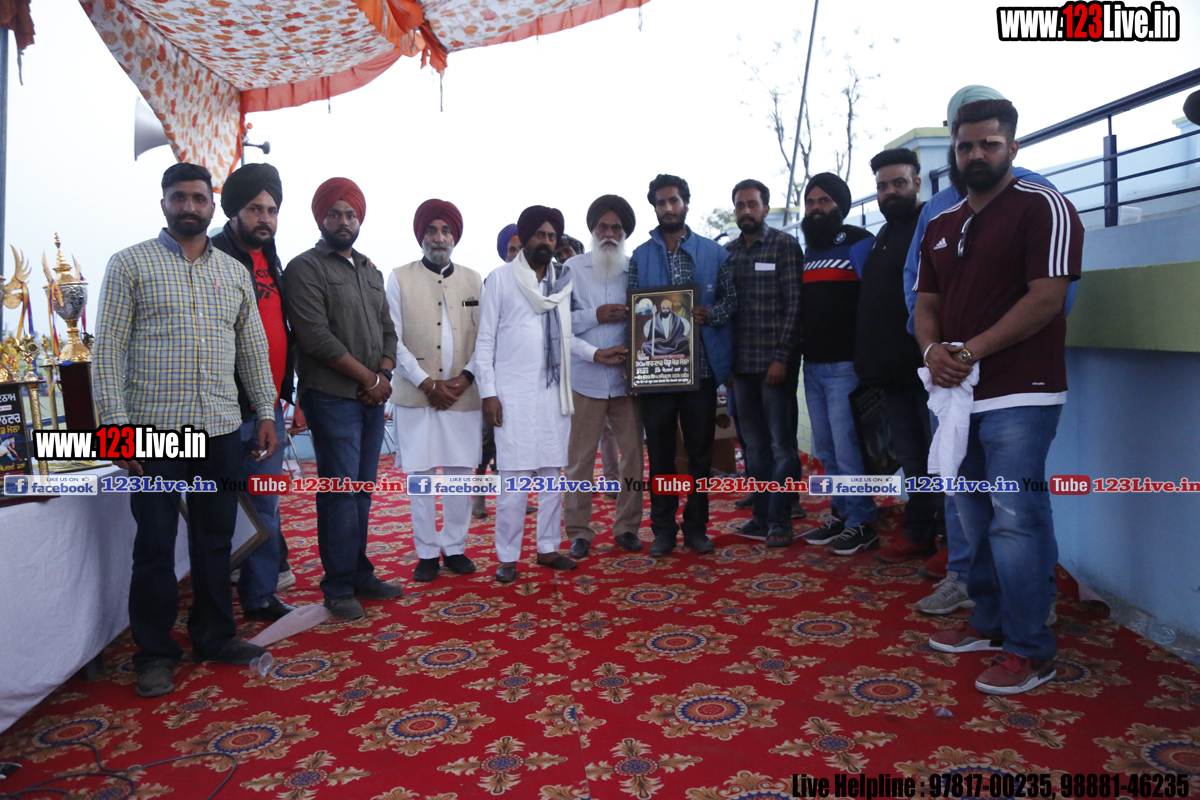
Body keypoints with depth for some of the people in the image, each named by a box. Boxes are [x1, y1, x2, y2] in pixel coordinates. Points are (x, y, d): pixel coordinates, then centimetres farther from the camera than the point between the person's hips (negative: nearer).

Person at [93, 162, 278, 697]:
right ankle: (155, 654, 17)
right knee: (155, 544, 3)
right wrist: (115, 423, -11)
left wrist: (266, 412, 10)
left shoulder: (234, 272, 12)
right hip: (154, 430, -3)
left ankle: (214, 636, 26)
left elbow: (254, 347, 15)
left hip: (221, 430, 4)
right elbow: (108, 349, -4)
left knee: (216, 538, 11)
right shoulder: (131, 264, 1)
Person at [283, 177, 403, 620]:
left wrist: (385, 375, -2)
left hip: (372, 399, 6)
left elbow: (387, 329, 16)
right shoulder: (306, 268, -4)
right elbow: (316, 336, -13)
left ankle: (360, 575, 20)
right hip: (332, 398, -6)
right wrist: (368, 377, -10)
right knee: (341, 491, -5)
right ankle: (338, 587, 6)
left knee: (362, 490, 11)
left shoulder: (371, 272, 18)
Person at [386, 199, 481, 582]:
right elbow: (394, 341, -1)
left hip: (463, 394, 2)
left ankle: (454, 547, 19)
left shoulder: (473, 280, 10)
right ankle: (426, 553, 14)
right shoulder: (399, 278, 4)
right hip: (416, 395, -2)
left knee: (460, 473, 5)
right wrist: (427, 383, -9)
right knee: (420, 475, 2)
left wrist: (464, 378, -8)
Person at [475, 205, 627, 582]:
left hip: (553, 391, 4)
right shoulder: (500, 279, 1)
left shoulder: (563, 279, 13)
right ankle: (507, 557, 5)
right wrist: (488, 392, -7)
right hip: (513, 392, -4)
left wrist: (594, 353, 1)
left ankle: (548, 547, 18)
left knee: (552, 473, 7)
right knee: (514, 477, -5)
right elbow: (485, 341, -1)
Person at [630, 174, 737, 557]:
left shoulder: (714, 253, 8)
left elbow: (732, 300, 7)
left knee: (700, 450, 6)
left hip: (701, 365, 0)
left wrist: (709, 315, -14)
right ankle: (663, 528, 16)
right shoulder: (640, 256, 9)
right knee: (660, 450, 5)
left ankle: (696, 526, 19)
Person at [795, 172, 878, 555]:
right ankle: (840, 515, 22)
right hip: (812, 364, 7)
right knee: (825, 448, 11)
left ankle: (861, 524, 5)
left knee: (846, 446, -7)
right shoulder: (807, 251, 17)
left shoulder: (859, 243, -3)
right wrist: (800, 351, 10)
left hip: (845, 364, -7)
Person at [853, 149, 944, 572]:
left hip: (928, 370, -8)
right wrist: (870, 363, 19)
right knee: (912, 458, 14)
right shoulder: (884, 236, 19)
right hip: (894, 373, 8)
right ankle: (919, 535, 23)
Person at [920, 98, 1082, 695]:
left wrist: (972, 350, -16)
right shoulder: (941, 226, 17)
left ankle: (1030, 651, 4)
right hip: (960, 393, 7)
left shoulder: (1042, 208, -4)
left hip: (1019, 394, -7)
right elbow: (926, 301, 16)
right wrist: (933, 349, -5)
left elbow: (1046, 297, -14)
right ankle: (989, 623, 28)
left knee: (1015, 520, -8)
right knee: (975, 516, 14)